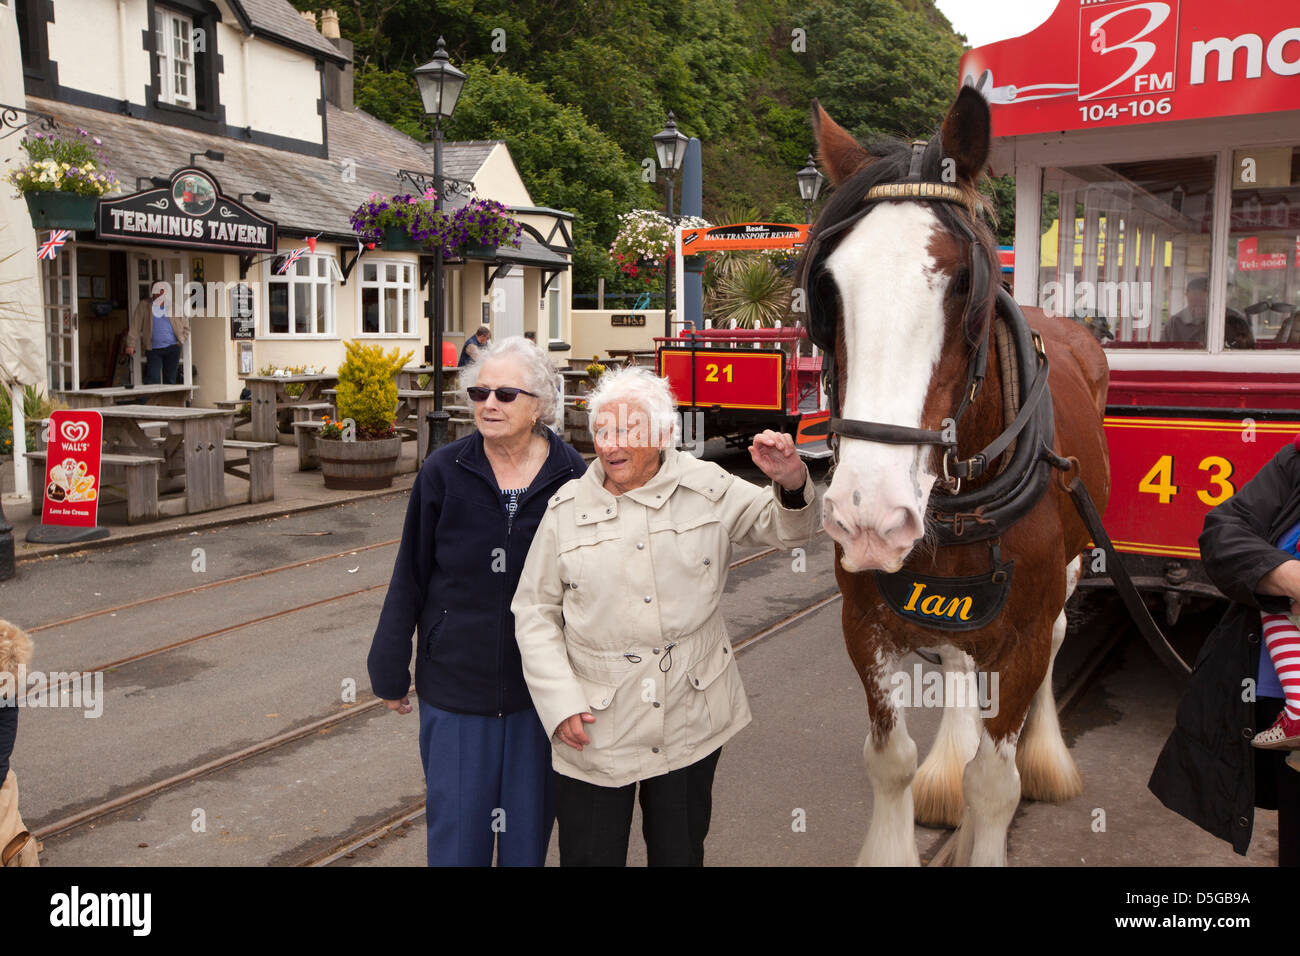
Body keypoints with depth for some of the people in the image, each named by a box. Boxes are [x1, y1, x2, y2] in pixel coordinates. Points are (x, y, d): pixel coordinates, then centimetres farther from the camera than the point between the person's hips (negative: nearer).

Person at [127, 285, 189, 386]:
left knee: (170, 380, 5)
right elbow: (135, 326, -2)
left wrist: (181, 341, 2)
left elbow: (186, 327, 15)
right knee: (152, 380, -11)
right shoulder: (144, 305, 2)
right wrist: (131, 345, -8)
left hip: (172, 348, 2)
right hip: (153, 349, -1)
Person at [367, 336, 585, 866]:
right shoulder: (444, 471, -7)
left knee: (528, 823, 16)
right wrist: (391, 669, 5)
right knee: (456, 827, 10)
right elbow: (410, 576, 0)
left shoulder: (570, 475, -6)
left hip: (540, 688, 0)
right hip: (455, 681, 0)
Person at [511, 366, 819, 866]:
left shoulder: (707, 487, 0)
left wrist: (791, 483, -20)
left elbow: (784, 527, 3)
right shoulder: (567, 508, -1)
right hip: (593, 728, 0)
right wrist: (559, 702, -9)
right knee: (590, 856, 9)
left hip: (691, 724, 1)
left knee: (681, 852, 17)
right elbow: (535, 611, 1)